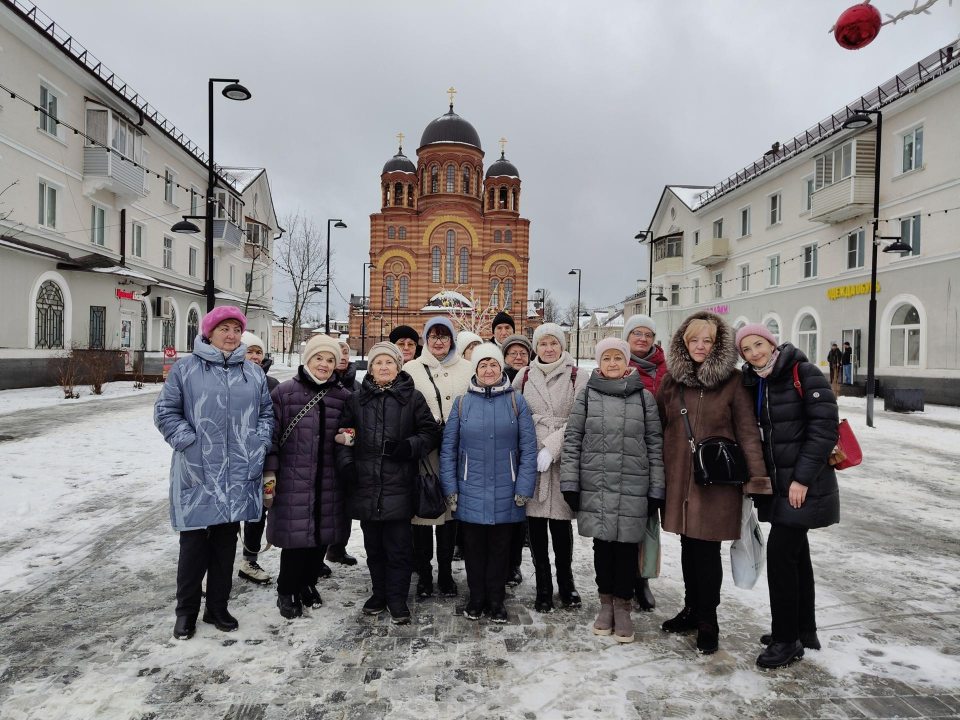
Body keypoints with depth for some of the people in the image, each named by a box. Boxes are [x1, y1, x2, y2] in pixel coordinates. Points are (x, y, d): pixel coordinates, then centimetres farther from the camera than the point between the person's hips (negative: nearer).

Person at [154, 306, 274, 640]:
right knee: (194, 542, 4)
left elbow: (266, 412, 14)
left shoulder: (253, 373, 9)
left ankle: (217, 607, 27)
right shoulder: (186, 369, -1)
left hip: (239, 474, 3)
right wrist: (189, 443, -11)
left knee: (226, 541, 13)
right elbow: (165, 411, -1)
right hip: (198, 472, -3)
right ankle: (186, 611, 22)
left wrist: (259, 444, 0)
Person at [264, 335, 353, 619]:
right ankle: (287, 591, 21)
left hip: (329, 480, 4)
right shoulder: (285, 392, -2)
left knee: (322, 533, 12)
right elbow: (272, 433, -3)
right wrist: (269, 471, -6)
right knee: (296, 534, 0)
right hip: (293, 478, -3)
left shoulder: (343, 396, 6)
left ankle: (308, 583, 33)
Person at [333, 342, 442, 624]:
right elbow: (343, 435, 11)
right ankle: (379, 593, 31)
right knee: (374, 546, 15)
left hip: (399, 486, -3)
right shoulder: (357, 399, 9)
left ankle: (397, 598, 19)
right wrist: (345, 463, -4)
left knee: (399, 547, 3)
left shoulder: (412, 397, 1)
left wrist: (408, 445, -15)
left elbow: (431, 432, 1)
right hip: (365, 486, 3)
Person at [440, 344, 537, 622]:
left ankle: (496, 599, 29)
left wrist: (524, 488, -7)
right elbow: (448, 448, 2)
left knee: (499, 547, 12)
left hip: (505, 493, 0)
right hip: (470, 492, 1)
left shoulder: (516, 401, -2)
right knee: (474, 547, 12)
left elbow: (528, 448, -3)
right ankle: (476, 597, 30)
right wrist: (450, 488, -3)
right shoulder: (462, 402, 0)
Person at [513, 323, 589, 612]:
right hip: (529, 457, 2)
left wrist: (551, 447, -15)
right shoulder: (524, 377, 8)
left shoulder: (578, 378, 1)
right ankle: (543, 587, 22)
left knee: (561, 521, 3)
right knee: (535, 522, 6)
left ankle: (565, 582, 27)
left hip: (562, 458, -2)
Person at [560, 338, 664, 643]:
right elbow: (572, 440, 4)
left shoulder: (644, 397, 4)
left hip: (633, 489, 0)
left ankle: (623, 606, 23)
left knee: (627, 545, 4)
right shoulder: (587, 395, 4)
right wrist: (569, 483, -1)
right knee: (602, 544, 10)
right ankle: (606, 603, 27)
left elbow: (655, 444, 4)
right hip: (595, 487, 1)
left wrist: (656, 489, 2)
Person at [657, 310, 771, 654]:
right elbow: (658, 427, 11)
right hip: (679, 478, 4)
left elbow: (748, 431, -7)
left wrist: (757, 479, -12)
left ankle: (707, 622, 21)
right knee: (688, 546, 15)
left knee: (707, 549, 3)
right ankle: (692, 610, 33)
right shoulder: (672, 380, 5)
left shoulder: (732, 381, -5)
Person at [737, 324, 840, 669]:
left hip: (805, 484, -7)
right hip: (779, 483, 7)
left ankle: (786, 639, 7)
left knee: (780, 553, -7)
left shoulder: (803, 373, -13)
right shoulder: (754, 383, 9)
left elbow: (825, 427, -16)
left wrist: (803, 478, -18)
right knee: (796, 553, 15)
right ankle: (804, 631, 29)